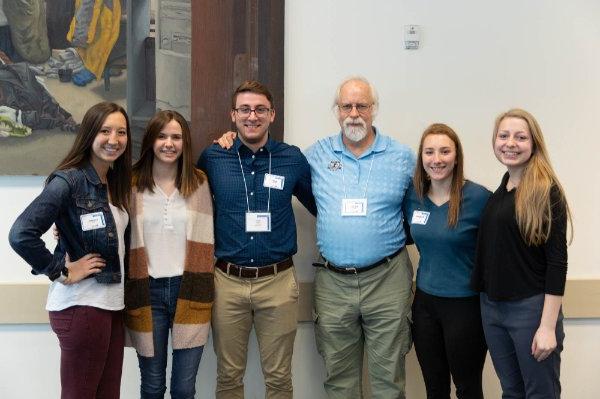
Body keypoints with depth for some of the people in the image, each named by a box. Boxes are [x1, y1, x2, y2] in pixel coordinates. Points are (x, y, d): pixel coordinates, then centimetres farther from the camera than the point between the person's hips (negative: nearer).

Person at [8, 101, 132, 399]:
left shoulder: (116, 182, 11)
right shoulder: (69, 180, -12)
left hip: (111, 304, 7)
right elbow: (21, 235, -22)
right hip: (81, 305, -7)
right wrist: (62, 271, -14)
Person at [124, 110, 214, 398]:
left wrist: (203, 292, 2)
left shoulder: (198, 183, 5)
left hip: (188, 290, 0)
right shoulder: (133, 185, 2)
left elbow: (204, 243, 6)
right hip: (148, 291, 0)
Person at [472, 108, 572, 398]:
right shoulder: (498, 191, 8)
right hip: (491, 307, 6)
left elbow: (557, 262, -14)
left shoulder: (546, 192, -11)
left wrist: (548, 326, -17)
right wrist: (487, 302, 6)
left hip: (531, 308, -6)